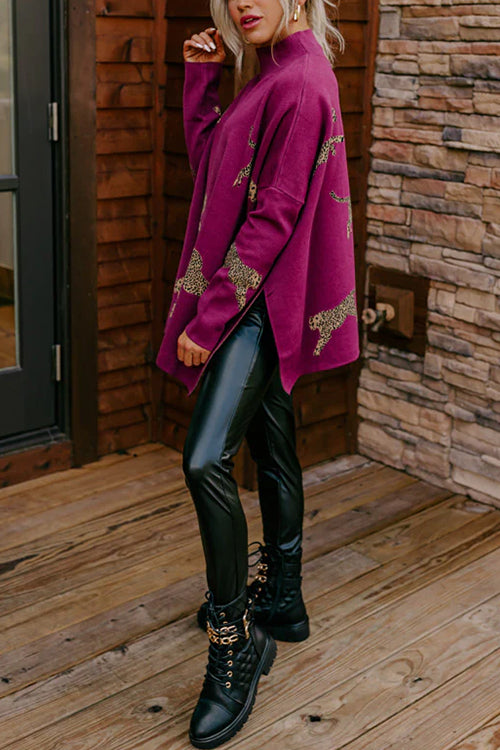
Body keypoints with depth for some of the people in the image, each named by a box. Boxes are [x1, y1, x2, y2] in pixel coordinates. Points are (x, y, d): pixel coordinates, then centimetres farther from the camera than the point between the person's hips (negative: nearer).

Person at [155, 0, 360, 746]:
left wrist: (210, 317, -20)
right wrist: (200, 76, 10)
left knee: (206, 461, -18)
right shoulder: (275, 75, 15)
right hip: (258, 300, 11)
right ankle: (280, 601, 32)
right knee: (272, 452, 17)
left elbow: (272, 216, -21)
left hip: (263, 301, -11)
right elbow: (209, 159, 17)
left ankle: (236, 644, -6)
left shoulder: (300, 84, -16)